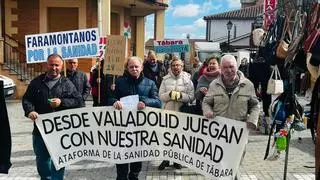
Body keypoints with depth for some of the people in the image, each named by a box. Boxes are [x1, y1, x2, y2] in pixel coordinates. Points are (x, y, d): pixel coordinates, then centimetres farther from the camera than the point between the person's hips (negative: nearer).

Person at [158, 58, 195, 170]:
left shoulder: (187, 79, -1)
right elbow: (161, 96, -1)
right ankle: (166, 159, 23)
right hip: (168, 112, 1)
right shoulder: (166, 79, 3)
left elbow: (191, 97, -6)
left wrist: (180, 95, -21)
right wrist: (170, 94, -18)